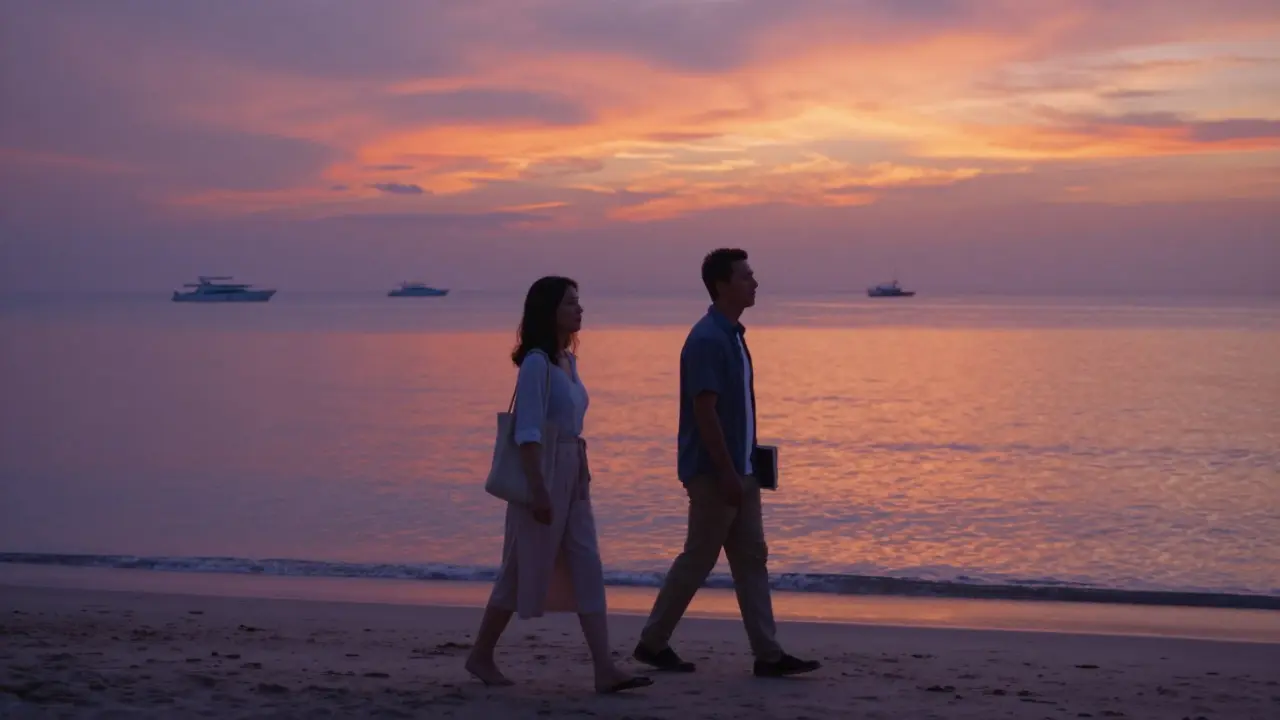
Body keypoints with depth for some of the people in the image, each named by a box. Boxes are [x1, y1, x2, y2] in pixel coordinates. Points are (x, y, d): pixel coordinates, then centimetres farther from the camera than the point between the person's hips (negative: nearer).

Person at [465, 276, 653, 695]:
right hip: (543, 472, -8)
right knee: (525, 571, 2)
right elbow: (528, 431, -19)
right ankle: (481, 656, 19)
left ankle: (605, 670, -2)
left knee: (587, 570, 1)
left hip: (572, 475, 8)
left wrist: (583, 474, 13)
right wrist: (538, 489, -23)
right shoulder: (536, 362, -14)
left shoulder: (567, 361, 12)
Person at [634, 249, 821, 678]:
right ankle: (652, 643, 12)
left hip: (738, 469, 9)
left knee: (751, 559, 7)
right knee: (698, 560, -1)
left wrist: (743, 470, 18)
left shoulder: (731, 335, 13)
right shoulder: (706, 339, -16)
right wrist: (727, 474, -22)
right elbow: (704, 412, -21)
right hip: (713, 471, -9)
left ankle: (768, 654, 8)